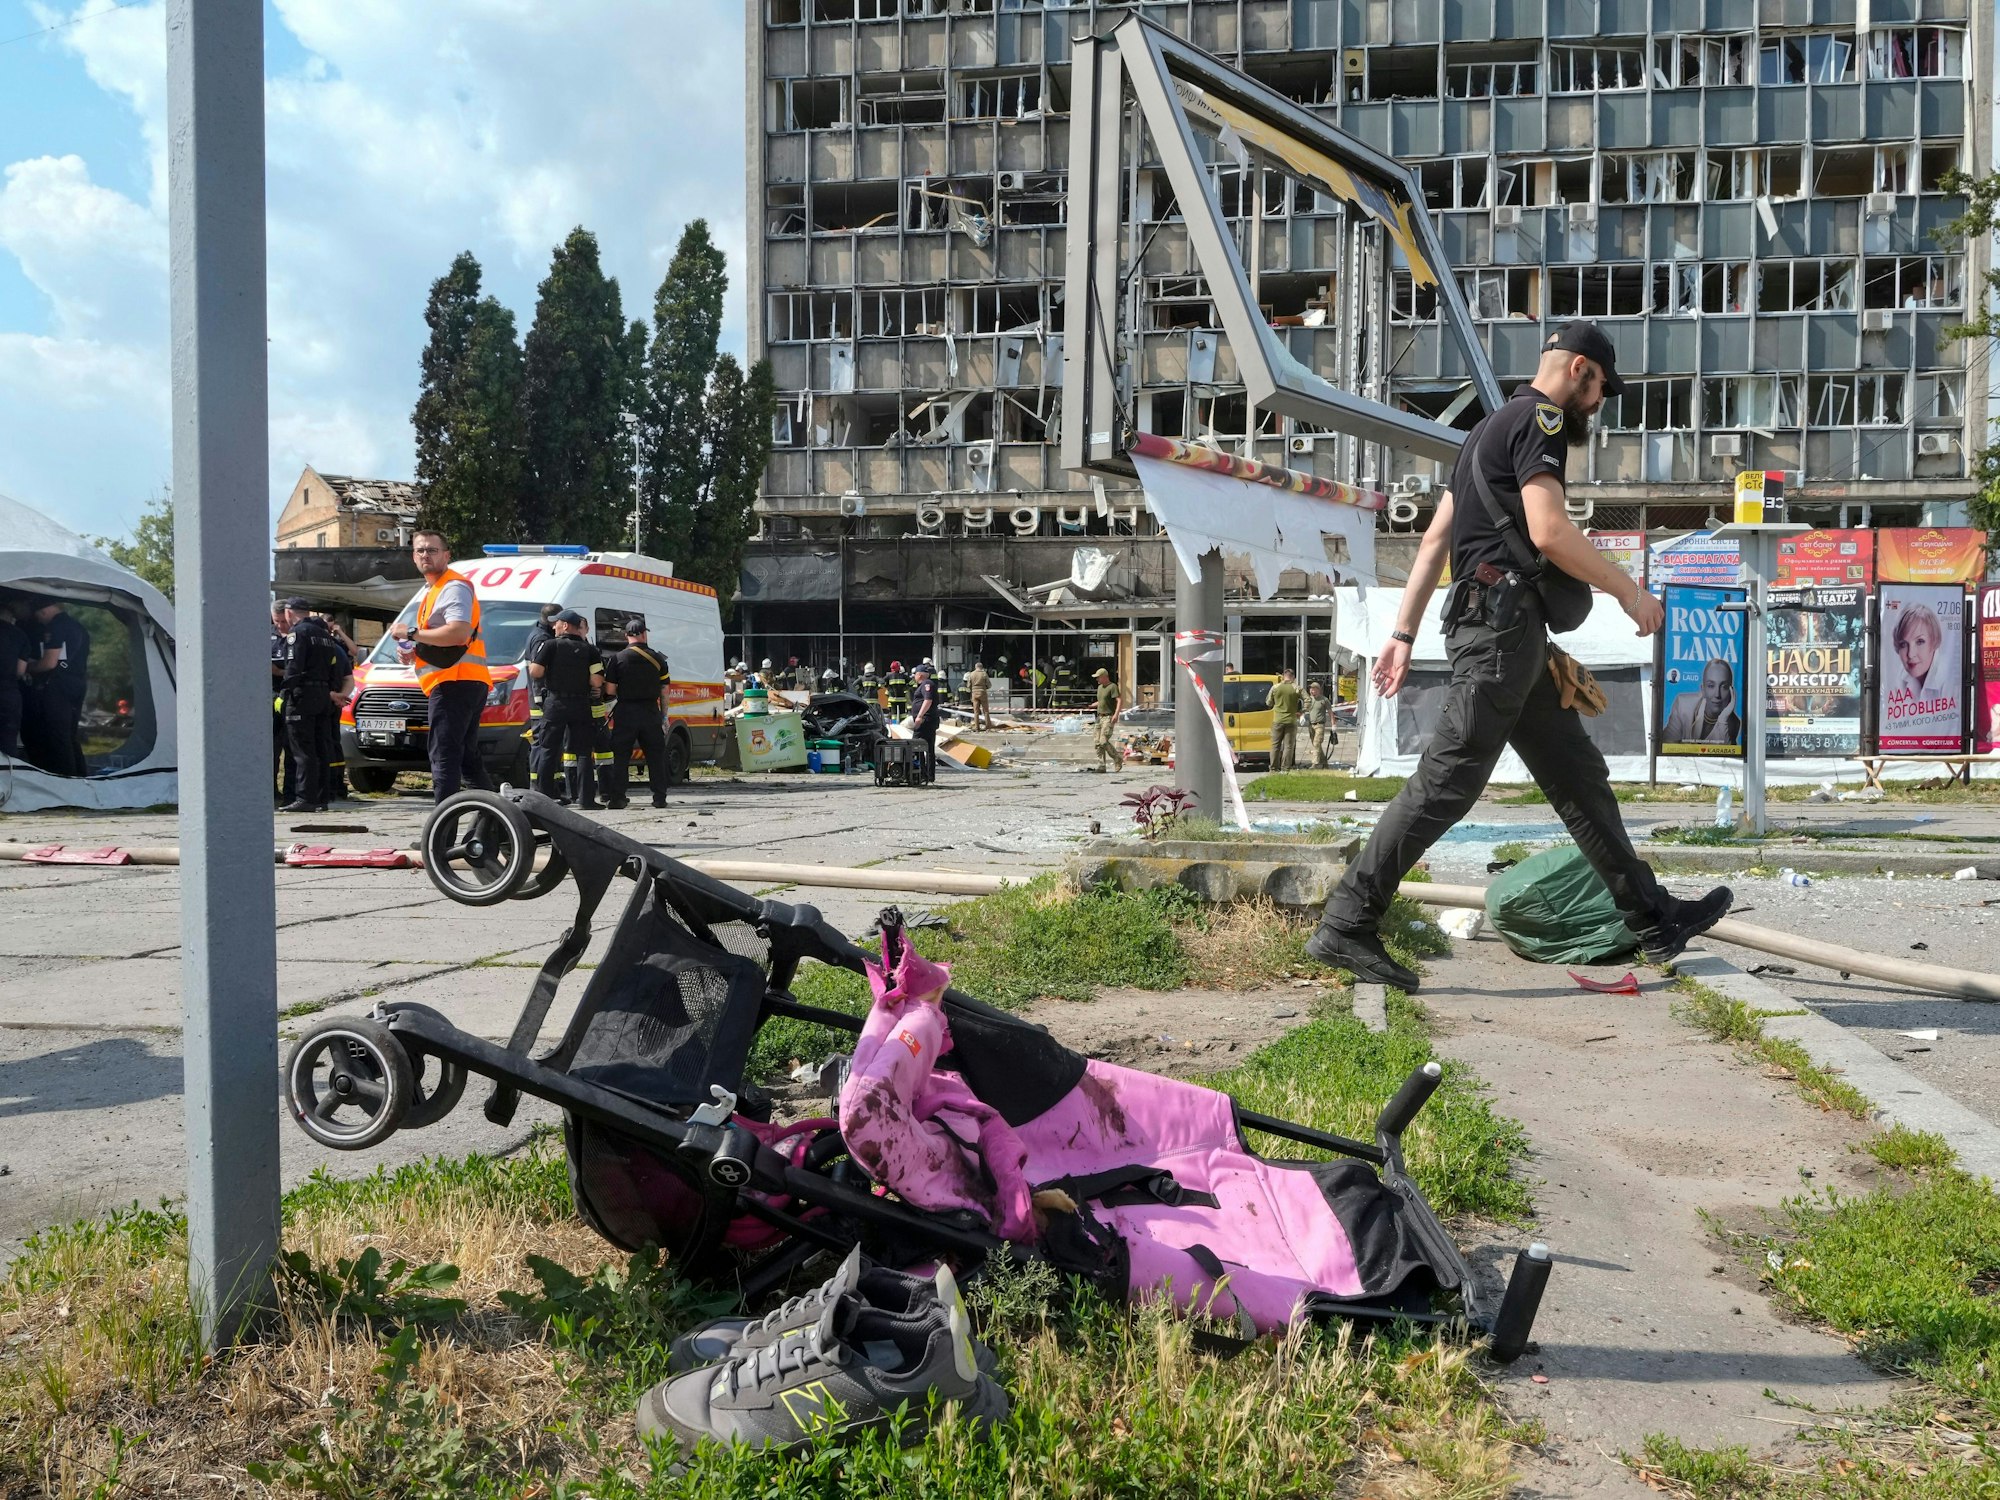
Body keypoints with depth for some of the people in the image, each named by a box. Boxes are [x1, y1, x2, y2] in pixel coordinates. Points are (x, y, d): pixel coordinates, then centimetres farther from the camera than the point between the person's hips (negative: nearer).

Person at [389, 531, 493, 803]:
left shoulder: (454, 587, -8)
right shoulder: (430, 591, 27)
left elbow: (459, 632, -24)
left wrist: (412, 633, -15)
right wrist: (414, 651, 18)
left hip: (454, 683, -11)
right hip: (468, 684, 11)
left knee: (444, 758, -15)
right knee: (468, 758, 16)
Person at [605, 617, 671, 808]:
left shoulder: (617, 659, -2)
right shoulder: (657, 658, 3)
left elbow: (609, 690, -6)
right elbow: (664, 691, 4)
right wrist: (664, 716, 11)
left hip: (625, 713, -1)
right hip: (651, 713, 1)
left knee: (620, 756, 4)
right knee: (655, 756, 8)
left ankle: (616, 797, 0)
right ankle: (660, 798, 7)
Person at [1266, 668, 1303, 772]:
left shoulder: (1275, 687, -1)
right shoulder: (1296, 688, -4)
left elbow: (1268, 703, 6)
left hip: (1277, 720, 1)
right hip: (1291, 720, -1)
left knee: (1275, 744, 10)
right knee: (1288, 745, 3)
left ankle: (1274, 768, 11)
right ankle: (1285, 768, 0)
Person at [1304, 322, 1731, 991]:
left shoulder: (1494, 428, 25)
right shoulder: (1540, 420, -5)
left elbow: (1433, 540, 21)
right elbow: (1549, 530, -20)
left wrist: (1403, 632, 18)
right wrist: (1627, 589, -8)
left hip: (1509, 633, 11)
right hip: (1504, 618, -11)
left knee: (1579, 776, 12)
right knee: (1447, 783, -12)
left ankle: (1652, 919, 19)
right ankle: (1345, 926, -11)